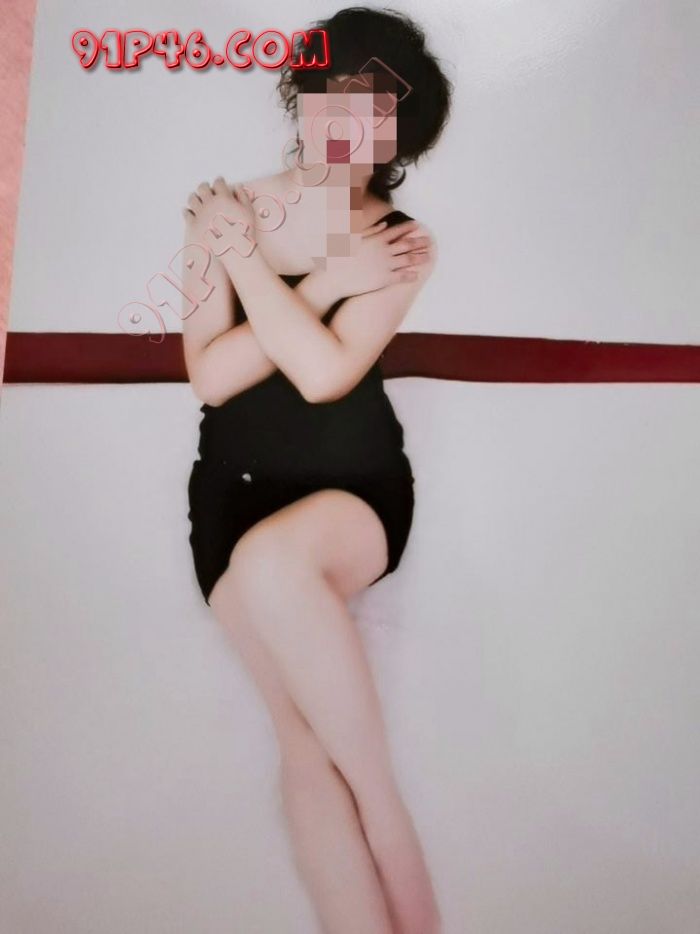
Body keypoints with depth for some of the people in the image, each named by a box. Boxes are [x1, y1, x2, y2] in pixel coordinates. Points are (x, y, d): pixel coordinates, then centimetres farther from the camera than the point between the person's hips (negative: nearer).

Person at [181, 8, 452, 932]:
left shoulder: (401, 239, 1)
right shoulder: (227, 209, 5)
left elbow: (324, 374, -15)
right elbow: (209, 376, -6)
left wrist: (243, 255, -9)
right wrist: (328, 280, -10)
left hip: (354, 486, -1)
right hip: (237, 492, 2)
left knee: (273, 559, -35)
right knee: (306, 737, -15)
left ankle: (391, 826, -16)